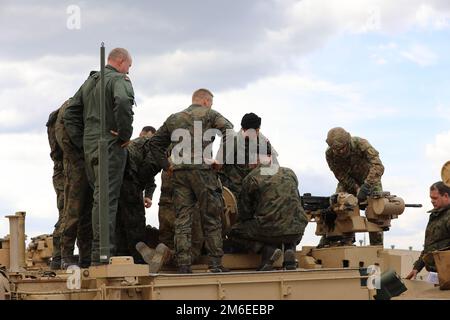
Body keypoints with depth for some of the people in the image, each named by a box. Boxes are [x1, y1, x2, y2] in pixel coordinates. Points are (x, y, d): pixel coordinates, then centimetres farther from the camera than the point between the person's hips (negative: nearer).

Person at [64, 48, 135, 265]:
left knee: (98, 197, 16)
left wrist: (80, 142, 15)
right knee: (106, 199, -9)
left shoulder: (89, 82, 20)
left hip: (89, 147, 8)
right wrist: (125, 134, -17)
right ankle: (103, 252, -12)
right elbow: (123, 102, -27)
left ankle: (97, 252, 18)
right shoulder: (119, 80, -6)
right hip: (110, 146, -8)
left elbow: (70, 114, 18)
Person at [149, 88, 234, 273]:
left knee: (182, 220, 3)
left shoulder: (174, 119, 21)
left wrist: (166, 165, 18)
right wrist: (220, 158, -7)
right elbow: (228, 130, -10)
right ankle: (215, 263, 1)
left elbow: (155, 143, 21)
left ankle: (183, 266, -3)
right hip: (202, 168, -4)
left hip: (179, 172, 4)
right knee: (211, 219, 3)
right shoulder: (209, 114, 7)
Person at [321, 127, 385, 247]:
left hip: (370, 179, -2)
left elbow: (378, 167, -45)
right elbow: (341, 176, -18)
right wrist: (356, 189, -29)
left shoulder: (361, 144, -37)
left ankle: (377, 246, -2)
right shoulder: (329, 154, -27)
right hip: (347, 182, 2)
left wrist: (366, 187, -53)